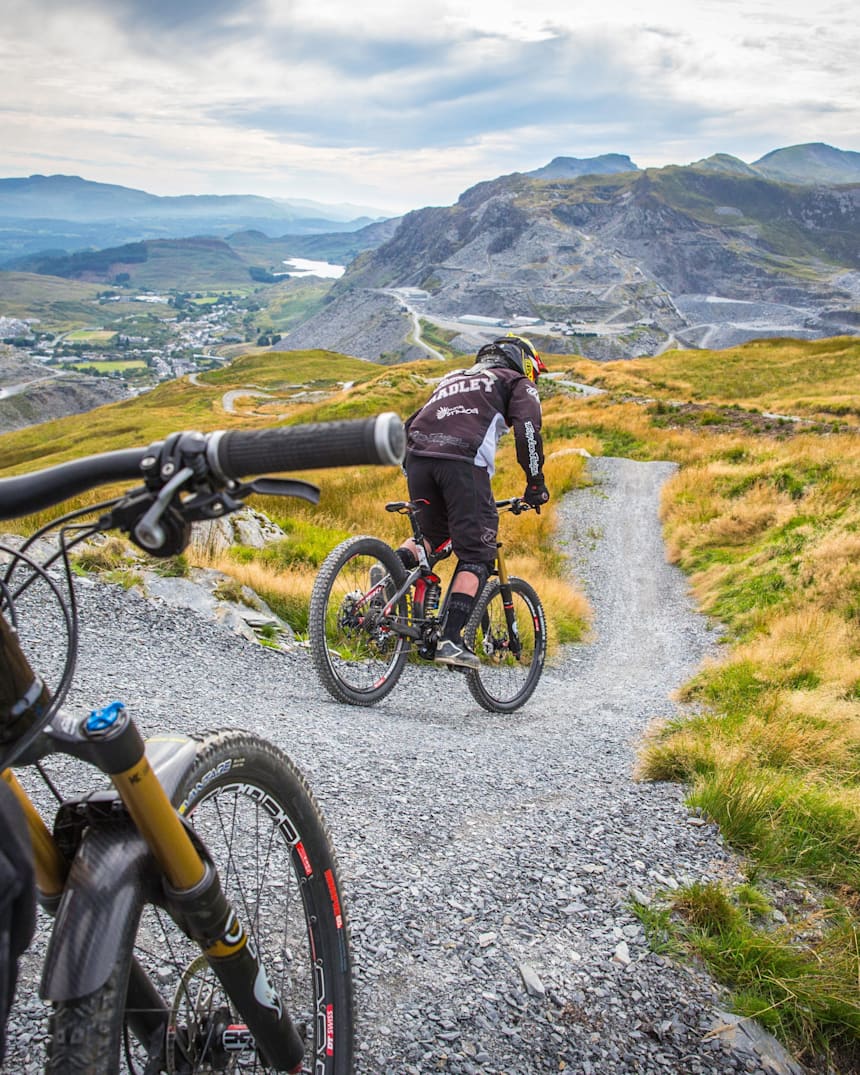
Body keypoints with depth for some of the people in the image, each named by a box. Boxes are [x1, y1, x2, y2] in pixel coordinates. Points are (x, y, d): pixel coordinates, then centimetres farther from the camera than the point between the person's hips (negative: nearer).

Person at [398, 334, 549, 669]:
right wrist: (535, 484, 6)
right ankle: (451, 640, -10)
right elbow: (527, 429, 1)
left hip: (417, 458, 6)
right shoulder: (519, 384, 22)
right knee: (475, 555, 1)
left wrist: (413, 473, 37)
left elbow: (411, 425, 31)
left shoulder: (453, 377, 38)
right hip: (464, 462, -5)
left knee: (431, 535, 25)